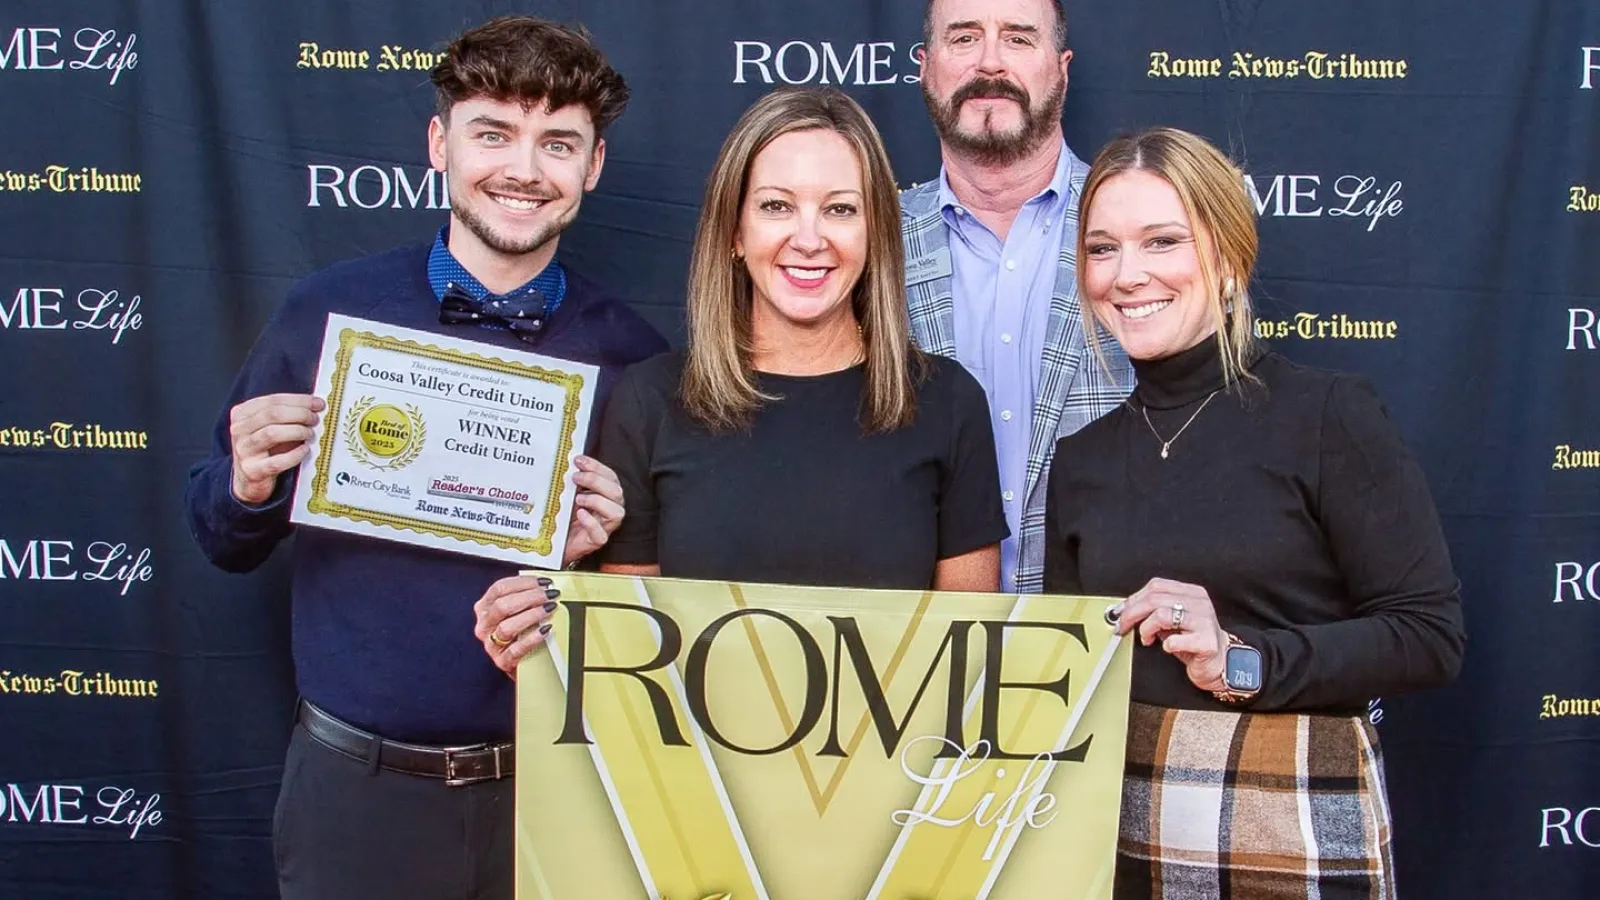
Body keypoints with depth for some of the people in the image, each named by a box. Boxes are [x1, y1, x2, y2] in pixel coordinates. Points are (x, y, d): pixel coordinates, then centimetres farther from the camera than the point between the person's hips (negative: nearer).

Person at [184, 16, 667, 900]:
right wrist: (248, 486, -16)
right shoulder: (325, 312, -5)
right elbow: (221, 539, 5)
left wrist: (597, 550, -16)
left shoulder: (630, 353, -5)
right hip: (353, 781, 0)